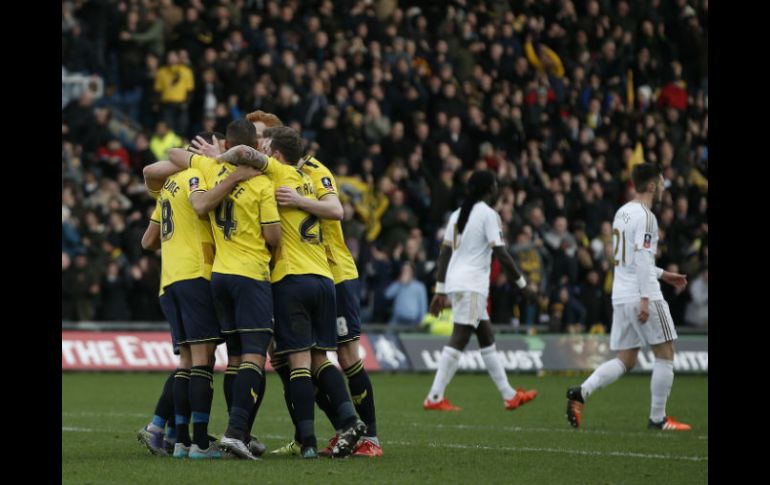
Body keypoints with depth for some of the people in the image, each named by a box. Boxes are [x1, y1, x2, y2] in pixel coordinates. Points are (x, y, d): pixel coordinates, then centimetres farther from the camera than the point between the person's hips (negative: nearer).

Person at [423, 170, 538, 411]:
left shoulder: (458, 214, 16)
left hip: (455, 282, 9)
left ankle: (509, 395, 20)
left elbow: (444, 252, 14)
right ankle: (434, 398, -15)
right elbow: (501, 253, -13)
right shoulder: (488, 214, -7)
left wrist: (440, 290, 15)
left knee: (487, 338, 14)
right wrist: (522, 282, -4)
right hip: (471, 285, -9)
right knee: (458, 340, -11)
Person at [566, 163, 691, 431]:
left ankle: (581, 392, -10)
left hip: (621, 296, 8)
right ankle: (657, 418, 4)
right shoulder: (645, 216, -11)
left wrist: (662, 275, 29)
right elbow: (642, 257, -20)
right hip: (641, 295, -8)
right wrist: (646, 298, -23)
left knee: (624, 360, 9)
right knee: (665, 354, 3)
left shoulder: (622, 213, 17)